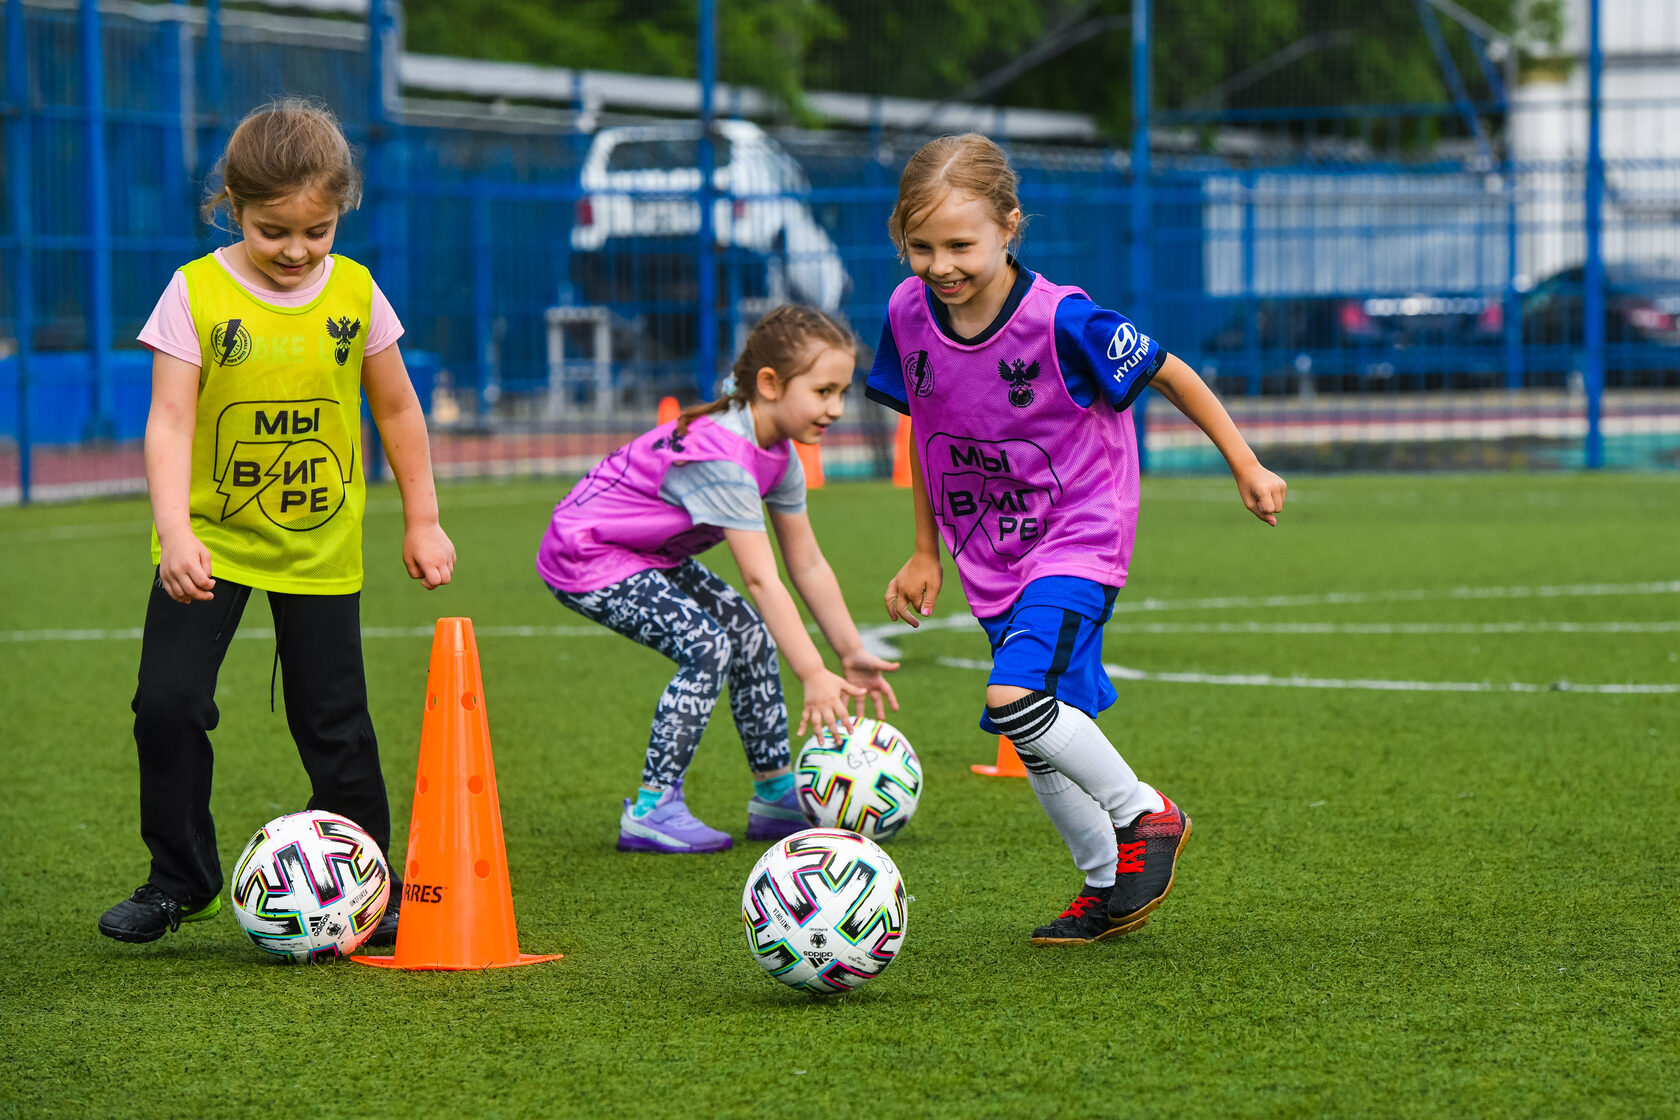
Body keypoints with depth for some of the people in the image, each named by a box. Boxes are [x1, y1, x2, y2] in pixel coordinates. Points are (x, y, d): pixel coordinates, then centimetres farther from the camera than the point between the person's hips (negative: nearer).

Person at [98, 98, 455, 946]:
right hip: (211, 541, -1)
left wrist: (422, 520, 9)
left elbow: (396, 409, 8)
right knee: (168, 703, -8)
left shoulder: (354, 292, -3)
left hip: (320, 548, 1)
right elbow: (170, 418, -15)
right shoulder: (197, 293, -10)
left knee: (334, 723, 3)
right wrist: (174, 532, -27)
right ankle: (179, 879, 8)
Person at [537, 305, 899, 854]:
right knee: (706, 646, -21)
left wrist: (852, 654, 1)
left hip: (647, 555, 10)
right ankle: (651, 811, -16)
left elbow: (808, 565, 4)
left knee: (751, 635, 3)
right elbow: (761, 580, -35)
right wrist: (813, 676, -36)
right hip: (584, 558, -10)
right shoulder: (721, 455, -32)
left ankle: (776, 794, 14)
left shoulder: (778, 452, -2)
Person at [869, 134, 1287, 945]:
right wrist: (927, 553, 14)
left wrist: (1245, 465, -3)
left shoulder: (1060, 320, -23)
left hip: (1076, 539, -6)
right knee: (1039, 745, 9)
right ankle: (1110, 888, 27)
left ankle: (1146, 817, -3)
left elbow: (1167, 374, -9)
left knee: (1017, 699, -24)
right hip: (991, 558, 6)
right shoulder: (909, 314, -7)